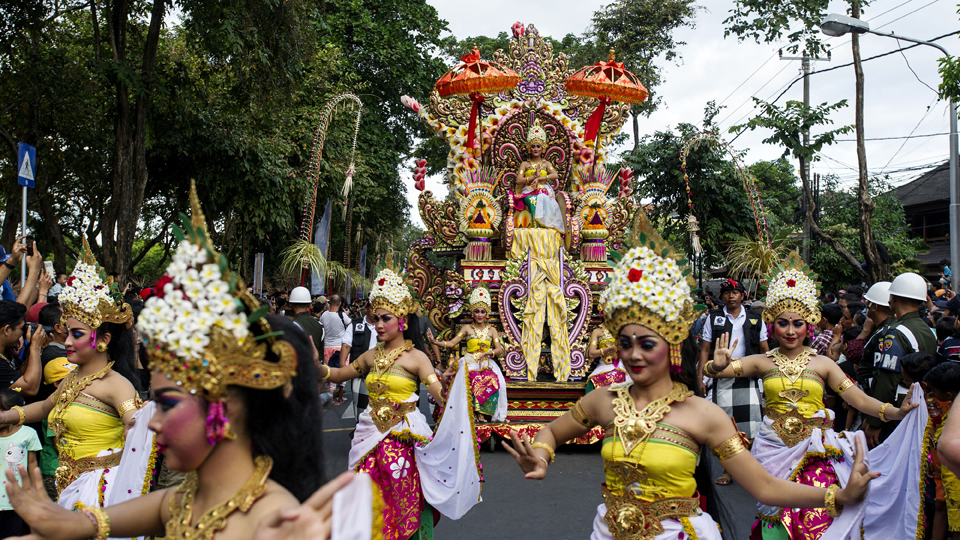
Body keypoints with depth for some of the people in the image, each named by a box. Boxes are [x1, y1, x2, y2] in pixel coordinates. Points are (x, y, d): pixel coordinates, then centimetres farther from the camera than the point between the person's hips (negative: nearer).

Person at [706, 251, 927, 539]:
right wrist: (719, 365, -28)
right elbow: (712, 370, -5)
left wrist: (896, 412, -16)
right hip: (774, 451, 0)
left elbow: (859, 399, -1)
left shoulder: (823, 364, 5)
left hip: (815, 455, 0)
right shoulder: (763, 362, 4)